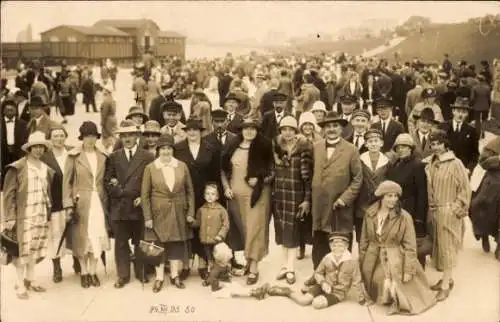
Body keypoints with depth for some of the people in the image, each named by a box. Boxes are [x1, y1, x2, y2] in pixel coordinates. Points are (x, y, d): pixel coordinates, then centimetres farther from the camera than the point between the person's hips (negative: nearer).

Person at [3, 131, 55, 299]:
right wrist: (10, 219, -12)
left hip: (41, 216, 5)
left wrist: (49, 213, 11)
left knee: (35, 249, 11)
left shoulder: (46, 169, 11)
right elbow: (9, 195, -8)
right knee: (22, 250, 0)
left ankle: (30, 280, 24)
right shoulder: (17, 168, -7)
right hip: (24, 216, -5)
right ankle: (20, 284, 11)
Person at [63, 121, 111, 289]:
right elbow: (67, 181, -3)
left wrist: (106, 202, 5)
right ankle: (84, 272, 15)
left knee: (97, 236, 3)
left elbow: (105, 181, 11)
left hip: (98, 201, 3)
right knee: (82, 237, 3)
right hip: (81, 202, -3)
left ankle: (93, 272, 14)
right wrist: (68, 204, -9)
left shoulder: (102, 156, 6)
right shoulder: (74, 156, -3)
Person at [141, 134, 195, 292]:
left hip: (178, 212, 2)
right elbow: (145, 194, -3)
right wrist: (147, 217, -7)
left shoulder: (182, 166, 1)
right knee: (159, 244, 4)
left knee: (178, 242, 9)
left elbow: (189, 190, 6)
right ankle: (159, 278, 15)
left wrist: (191, 212, 1)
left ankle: (175, 275, 22)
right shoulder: (150, 168, -4)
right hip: (159, 213, -2)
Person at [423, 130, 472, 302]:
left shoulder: (455, 163, -11)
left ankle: (446, 285, 9)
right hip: (433, 211, 5)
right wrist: (429, 209, 2)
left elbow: (465, 189, -9)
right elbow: (427, 188, 9)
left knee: (447, 247, 2)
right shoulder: (429, 164, 4)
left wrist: (458, 210, -10)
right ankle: (447, 278, 27)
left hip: (449, 212, -5)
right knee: (438, 245, 13)